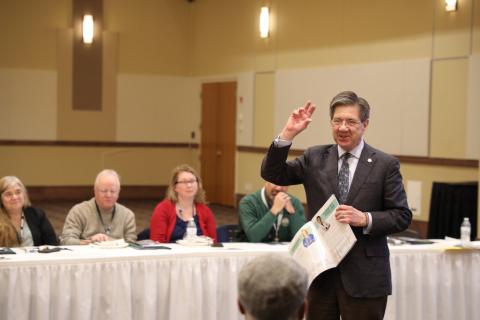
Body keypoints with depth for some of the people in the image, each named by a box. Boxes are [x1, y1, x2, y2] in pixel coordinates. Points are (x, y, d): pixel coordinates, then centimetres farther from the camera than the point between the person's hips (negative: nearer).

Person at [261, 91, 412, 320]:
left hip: (364, 276, -3)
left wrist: (365, 219, -19)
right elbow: (272, 174, 0)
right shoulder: (314, 158, 6)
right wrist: (288, 134, -12)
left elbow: (402, 216, -2)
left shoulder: (385, 165, -2)